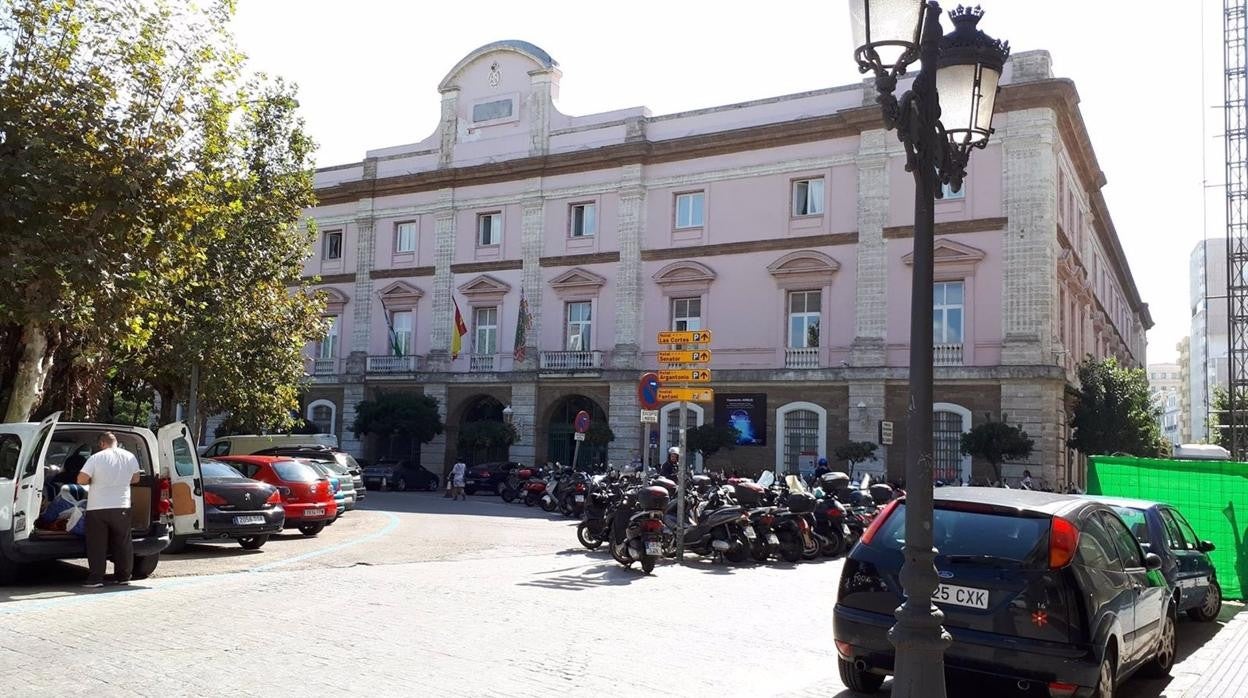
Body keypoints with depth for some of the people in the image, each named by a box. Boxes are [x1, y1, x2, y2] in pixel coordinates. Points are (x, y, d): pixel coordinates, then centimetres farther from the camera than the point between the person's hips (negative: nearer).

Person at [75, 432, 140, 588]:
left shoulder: (96, 458, -9)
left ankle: (96, 579, 3)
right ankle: (123, 576, 16)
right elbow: (135, 479, 15)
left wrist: (94, 480, 8)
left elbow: (81, 480, -12)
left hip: (97, 508, -3)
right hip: (122, 507, 3)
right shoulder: (130, 457, 3)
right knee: (123, 543, 11)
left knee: (97, 545, 4)